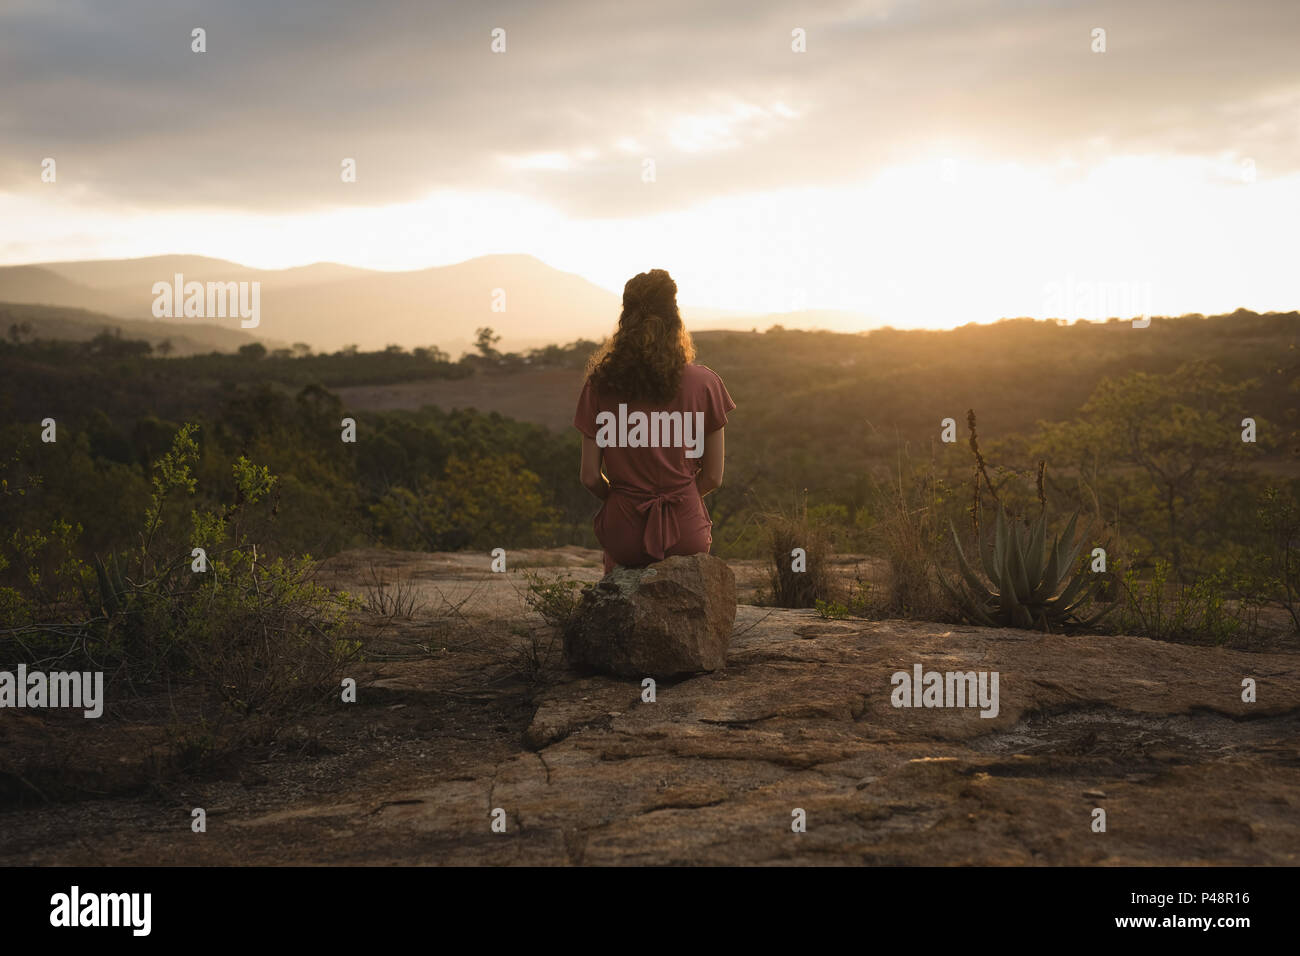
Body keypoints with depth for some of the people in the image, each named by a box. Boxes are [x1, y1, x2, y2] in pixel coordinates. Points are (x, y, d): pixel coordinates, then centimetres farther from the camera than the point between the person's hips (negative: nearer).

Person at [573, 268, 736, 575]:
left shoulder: (601, 384, -5)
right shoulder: (704, 382, -7)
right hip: (685, 533, 0)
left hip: (625, 535, 0)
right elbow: (713, 477, -1)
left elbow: (590, 477, -2)